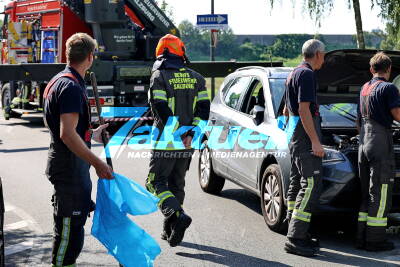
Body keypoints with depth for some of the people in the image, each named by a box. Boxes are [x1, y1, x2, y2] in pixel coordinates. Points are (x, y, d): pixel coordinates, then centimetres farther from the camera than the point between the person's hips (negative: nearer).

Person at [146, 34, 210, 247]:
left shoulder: (159, 76, -7)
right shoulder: (196, 78, 9)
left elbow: (161, 110, -15)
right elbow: (204, 108, 2)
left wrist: (177, 134, -12)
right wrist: (190, 134, -5)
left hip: (165, 142, -5)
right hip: (186, 145, 5)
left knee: (155, 183, 1)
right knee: (176, 184, 15)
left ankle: (178, 216, -20)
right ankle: (170, 230, 18)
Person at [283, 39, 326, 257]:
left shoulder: (293, 74, 19)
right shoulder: (306, 74, -13)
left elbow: (287, 109, 27)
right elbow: (303, 110, -20)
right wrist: (315, 141, -22)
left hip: (295, 140, 11)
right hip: (306, 135, -11)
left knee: (297, 184, 12)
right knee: (311, 185, -12)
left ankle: (297, 234, 17)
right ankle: (295, 239, -15)